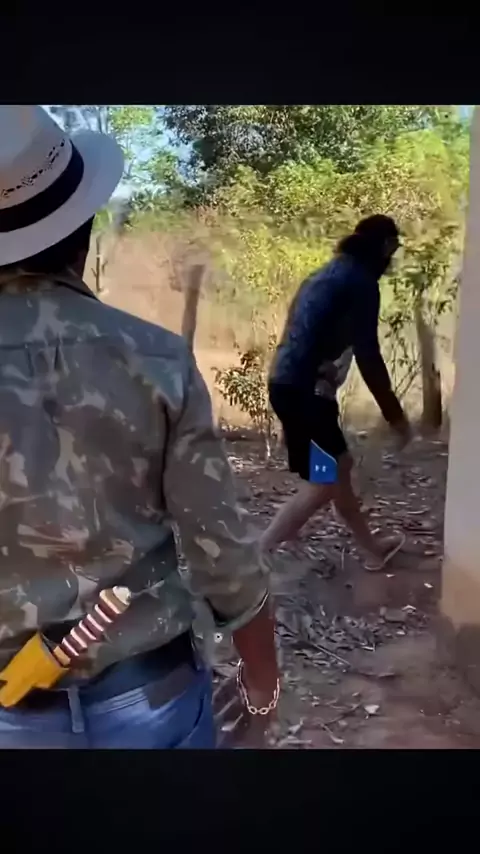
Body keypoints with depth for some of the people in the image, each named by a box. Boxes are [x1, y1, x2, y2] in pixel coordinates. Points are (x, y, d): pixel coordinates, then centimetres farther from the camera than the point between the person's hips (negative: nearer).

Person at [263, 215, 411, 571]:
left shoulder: (329, 274, 20)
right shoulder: (360, 281, -8)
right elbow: (367, 355, -13)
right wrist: (395, 414, -5)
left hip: (290, 383, 10)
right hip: (305, 390, -10)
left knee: (340, 465, 20)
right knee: (323, 484, -3)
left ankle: (372, 549, 36)